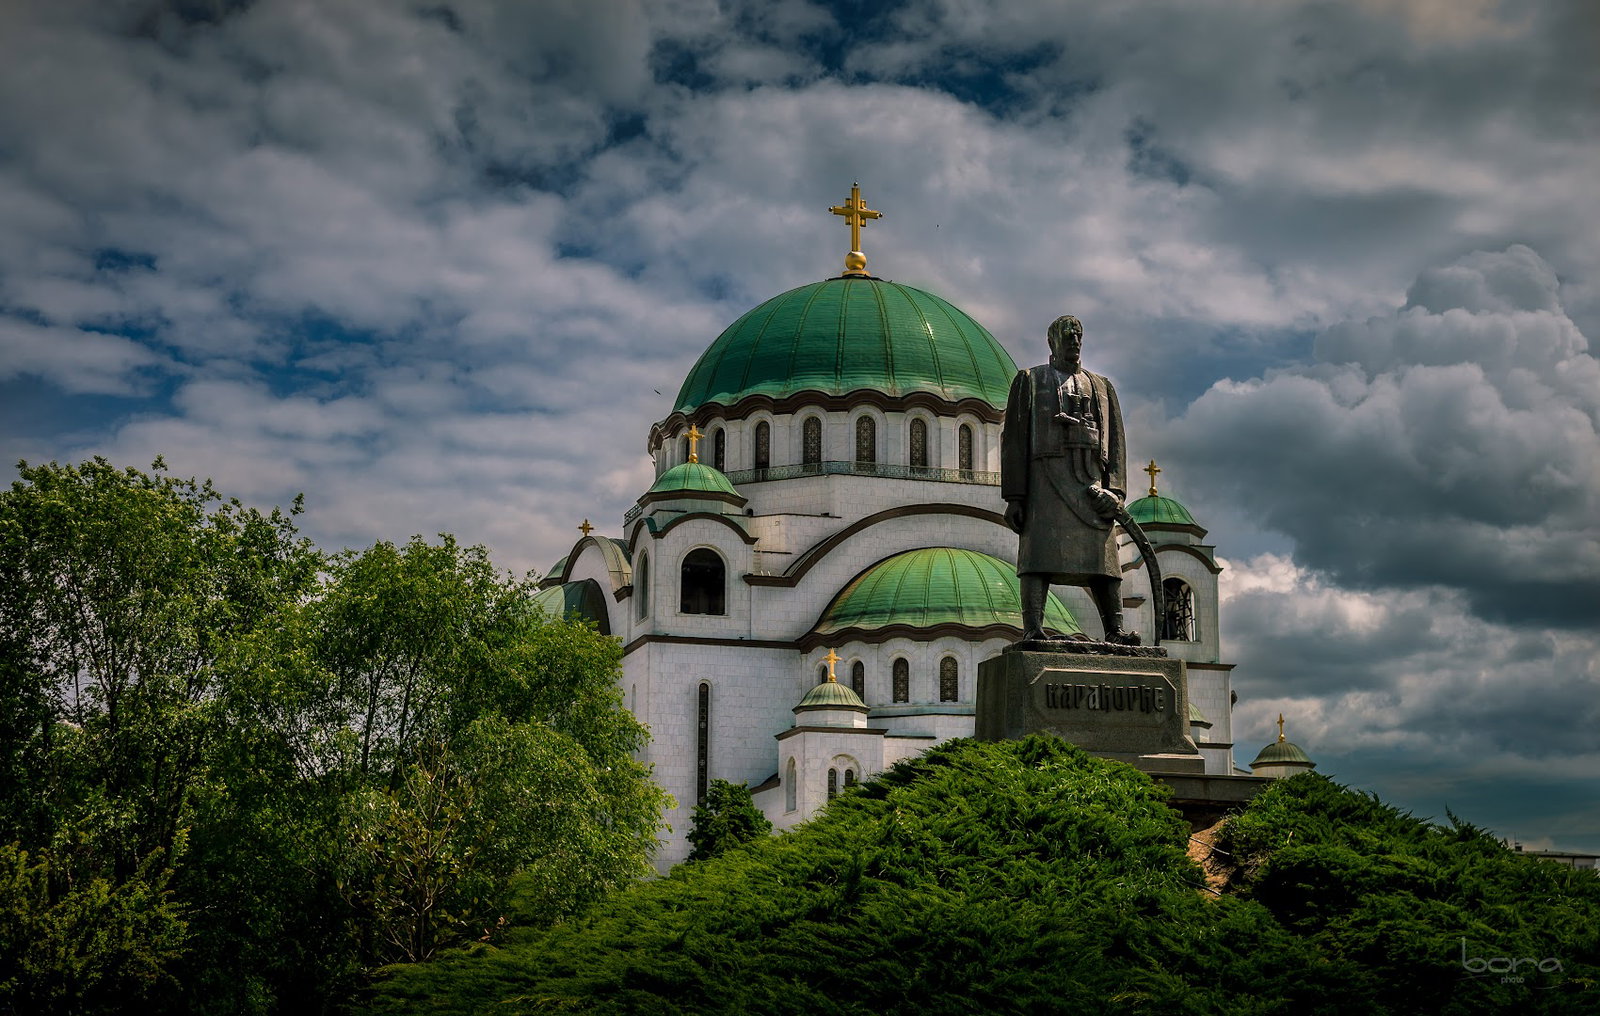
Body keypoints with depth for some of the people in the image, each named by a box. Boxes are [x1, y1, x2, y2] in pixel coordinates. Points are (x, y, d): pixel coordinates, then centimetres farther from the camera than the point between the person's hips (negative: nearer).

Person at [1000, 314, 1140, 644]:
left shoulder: (1102, 386, 25)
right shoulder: (1029, 380, 16)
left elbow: (1116, 442, 15)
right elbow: (1014, 439, 7)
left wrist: (1114, 490, -1)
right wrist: (1014, 496, -4)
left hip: (1091, 482, 3)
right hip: (1046, 476, -3)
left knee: (1102, 555, -3)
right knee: (1040, 553, -13)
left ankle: (1115, 630, -3)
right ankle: (1032, 629, -20)